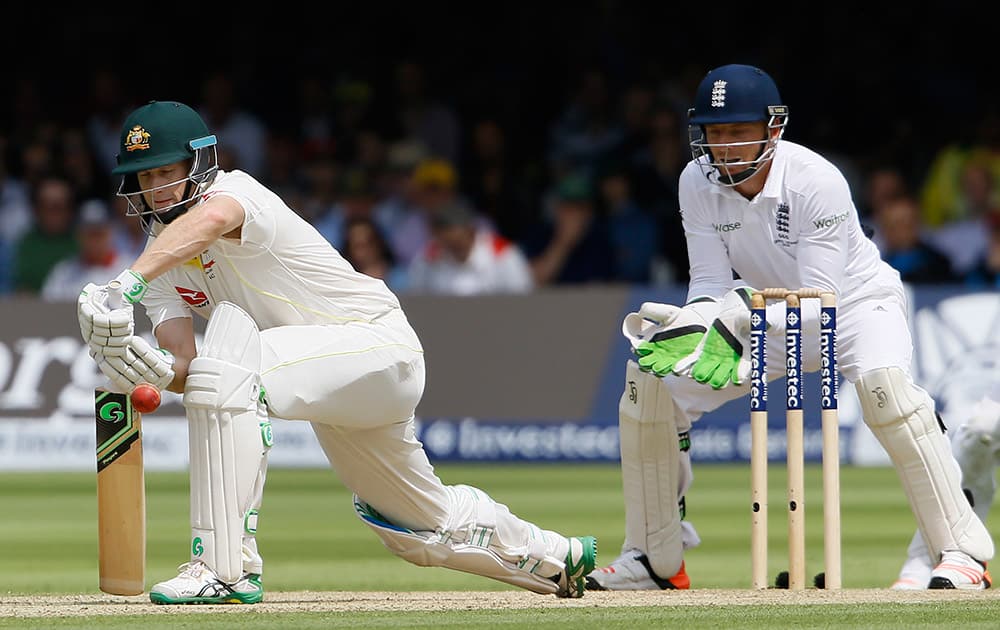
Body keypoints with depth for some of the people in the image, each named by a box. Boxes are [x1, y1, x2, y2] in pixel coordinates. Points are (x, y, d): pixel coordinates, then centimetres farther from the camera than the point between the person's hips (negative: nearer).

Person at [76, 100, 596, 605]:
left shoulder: (235, 190, -19)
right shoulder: (163, 265, 4)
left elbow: (208, 220, -46)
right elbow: (186, 368, -9)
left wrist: (127, 282, -61)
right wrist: (154, 370, -34)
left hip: (384, 345, -9)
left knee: (231, 342, -33)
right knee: (427, 527, 19)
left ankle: (227, 567, -33)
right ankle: (558, 556, 48)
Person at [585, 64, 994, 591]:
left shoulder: (816, 182, -30)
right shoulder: (698, 183, -16)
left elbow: (821, 304, -32)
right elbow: (712, 283, -13)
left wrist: (741, 314, -47)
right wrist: (698, 321, -36)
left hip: (857, 301, -5)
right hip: (767, 316, 6)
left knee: (882, 379, -37)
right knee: (650, 380, -7)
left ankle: (961, 550, -32)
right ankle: (655, 559, 6)